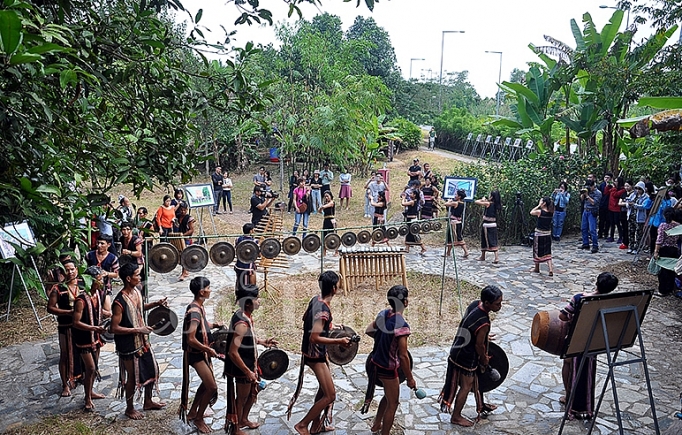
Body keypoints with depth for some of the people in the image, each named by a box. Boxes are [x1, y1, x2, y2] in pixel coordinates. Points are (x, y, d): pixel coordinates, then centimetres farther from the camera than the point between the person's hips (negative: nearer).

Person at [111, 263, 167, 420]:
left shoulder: (136, 292, -1)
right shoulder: (120, 302, -26)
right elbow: (114, 328, -25)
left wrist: (156, 304, 4)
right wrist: (137, 330, -25)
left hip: (142, 341, 8)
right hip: (129, 345, -8)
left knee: (152, 370, 19)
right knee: (133, 377, 7)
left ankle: (148, 402, 38)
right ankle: (130, 409, 30)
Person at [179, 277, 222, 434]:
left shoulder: (199, 307, 3)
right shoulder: (194, 311, -27)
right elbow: (191, 339, -30)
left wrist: (214, 325, 2)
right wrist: (208, 349, -20)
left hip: (203, 353, 10)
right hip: (196, 354, -10)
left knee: (206, 384, 19)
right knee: (212, 387, -5)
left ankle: (192, 413, 35)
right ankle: (198, 419, 13)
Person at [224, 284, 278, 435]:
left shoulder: (246, 316, -1)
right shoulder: (242, 323, -31)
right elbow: (233, 352, -31)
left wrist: (262, 341, 8)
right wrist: (247, 372, -25)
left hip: (249, 364, 9)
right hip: (242, 368, -9)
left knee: (253, 391, 25)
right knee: (242, 397, 10)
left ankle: (243, 419, 46)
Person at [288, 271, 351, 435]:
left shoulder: (316, 299, -1)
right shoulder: (324, 310, -29)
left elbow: (305, 317, 16)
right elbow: (314, 338, -32)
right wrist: (338, 341, -27)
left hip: (313, 352, 10)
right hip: (316, 355, -10)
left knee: (324, 388, 22)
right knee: (330, 395, -1)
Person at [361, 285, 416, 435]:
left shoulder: (383, 314, -5)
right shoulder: (402, 325, -28)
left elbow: (368, 330, 10)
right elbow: (403, 356, -25)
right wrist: (410, 378, -14)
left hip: (375, 363, 8)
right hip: (388, 369, -8)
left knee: (389, 395, 30)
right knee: (393, 403, 12)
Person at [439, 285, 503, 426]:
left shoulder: (475, 304, -8)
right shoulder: (483, 323, -34)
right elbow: (478, 345, -20)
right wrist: (484, 359, -1)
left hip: (460, 350, 9)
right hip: (466, 357, -9)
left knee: (475, 380, 27)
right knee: (466, 386, 10)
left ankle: (481, 406, 47)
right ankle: (456, 417, 26)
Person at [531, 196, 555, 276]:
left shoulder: (539, 211, -15)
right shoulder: (551, 213, -2)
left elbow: (531, 212, 3)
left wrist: (538, 205, -2)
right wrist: (540, 206, 3)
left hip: (539, 234, -4)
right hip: (548, 234, 4)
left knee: (537, 251, 12)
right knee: (547, 253, 7)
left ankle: (537, 268, 25)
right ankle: (551, 270, -6)